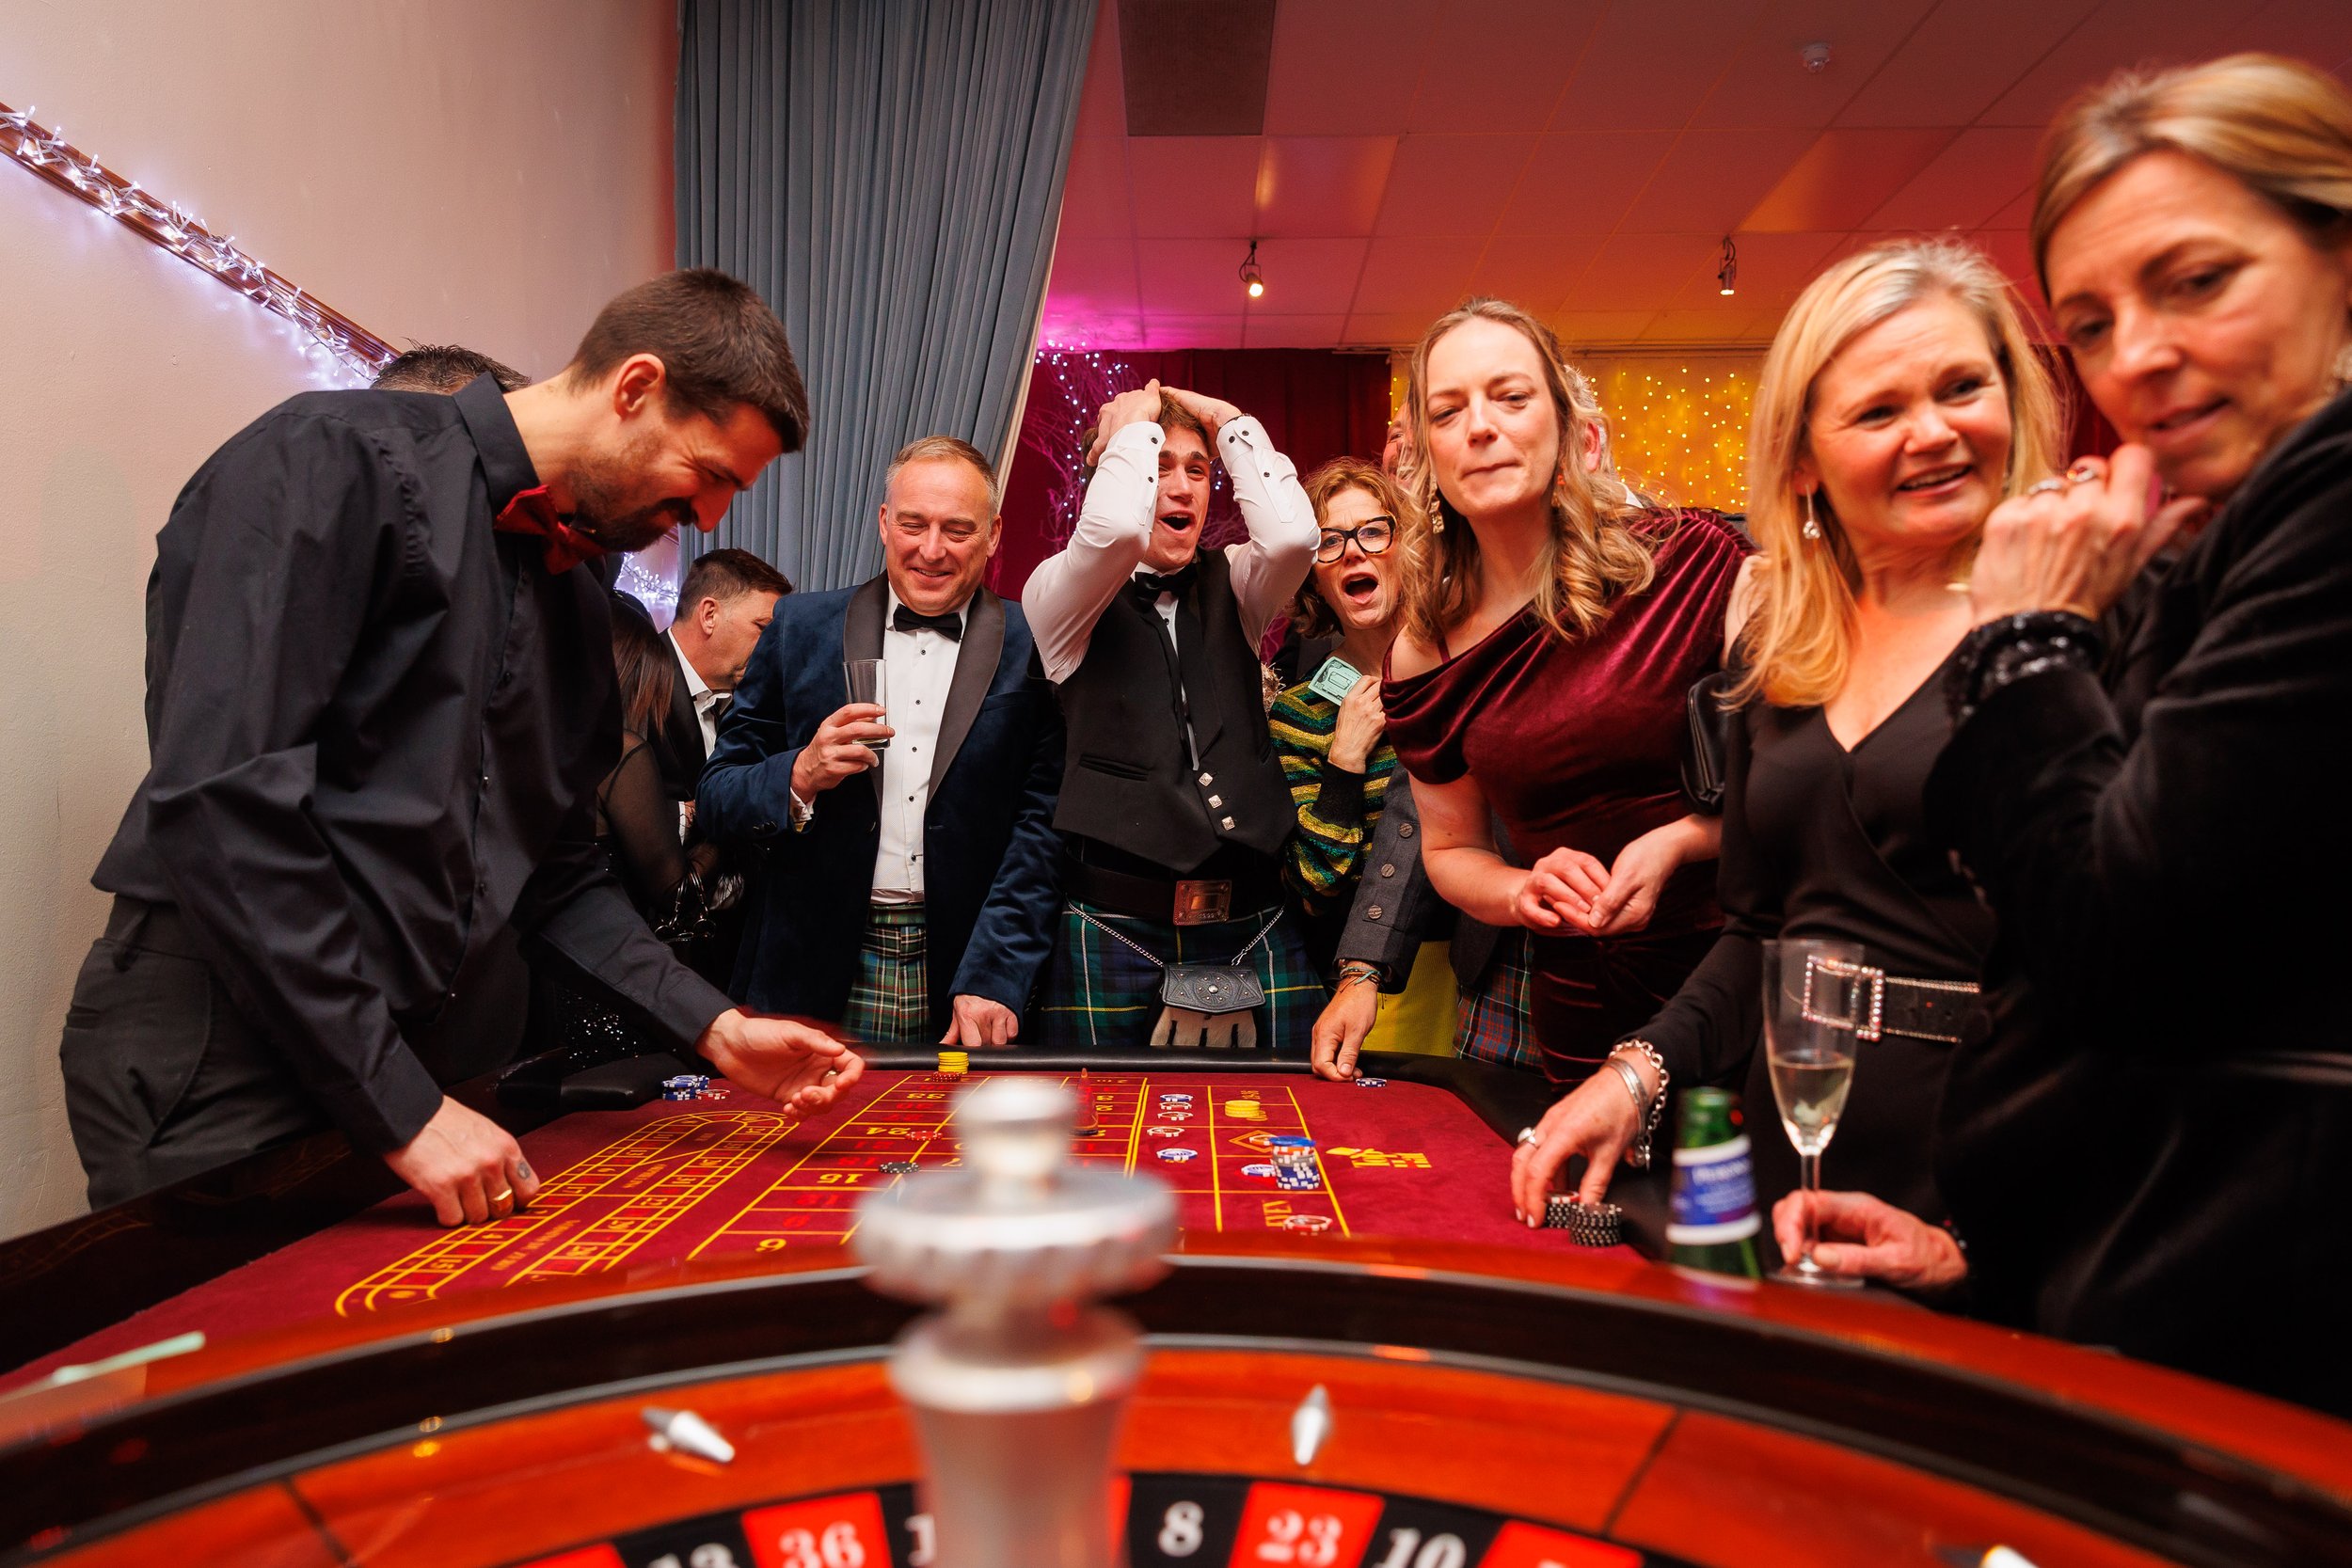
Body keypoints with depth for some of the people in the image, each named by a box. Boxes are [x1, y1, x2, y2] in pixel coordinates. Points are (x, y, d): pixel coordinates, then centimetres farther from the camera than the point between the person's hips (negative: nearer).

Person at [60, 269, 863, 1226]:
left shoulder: (581, 611, 12)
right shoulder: (339, 459, -12)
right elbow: (220, 801, -21)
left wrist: (715, 1030, 3)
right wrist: (401, 1108, -21)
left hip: (416, 1053, 7)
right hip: (217, 1052, -7)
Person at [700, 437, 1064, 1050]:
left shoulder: (1034, 650, 0)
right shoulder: (801, 627, 5)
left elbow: (1042, 826, -5)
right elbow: (714, 802, 6)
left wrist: (992, 978, -14)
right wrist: (800, 775, -14)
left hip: (964, 980, -1)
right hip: (814, 979, 1)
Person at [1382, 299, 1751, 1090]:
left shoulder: (1692, 562, -11)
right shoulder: (1423, 659, -2)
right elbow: (1449, 851, 10)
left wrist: (1678, 842, -18)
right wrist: (1524, 891, -10)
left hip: (1747, 977, -2)